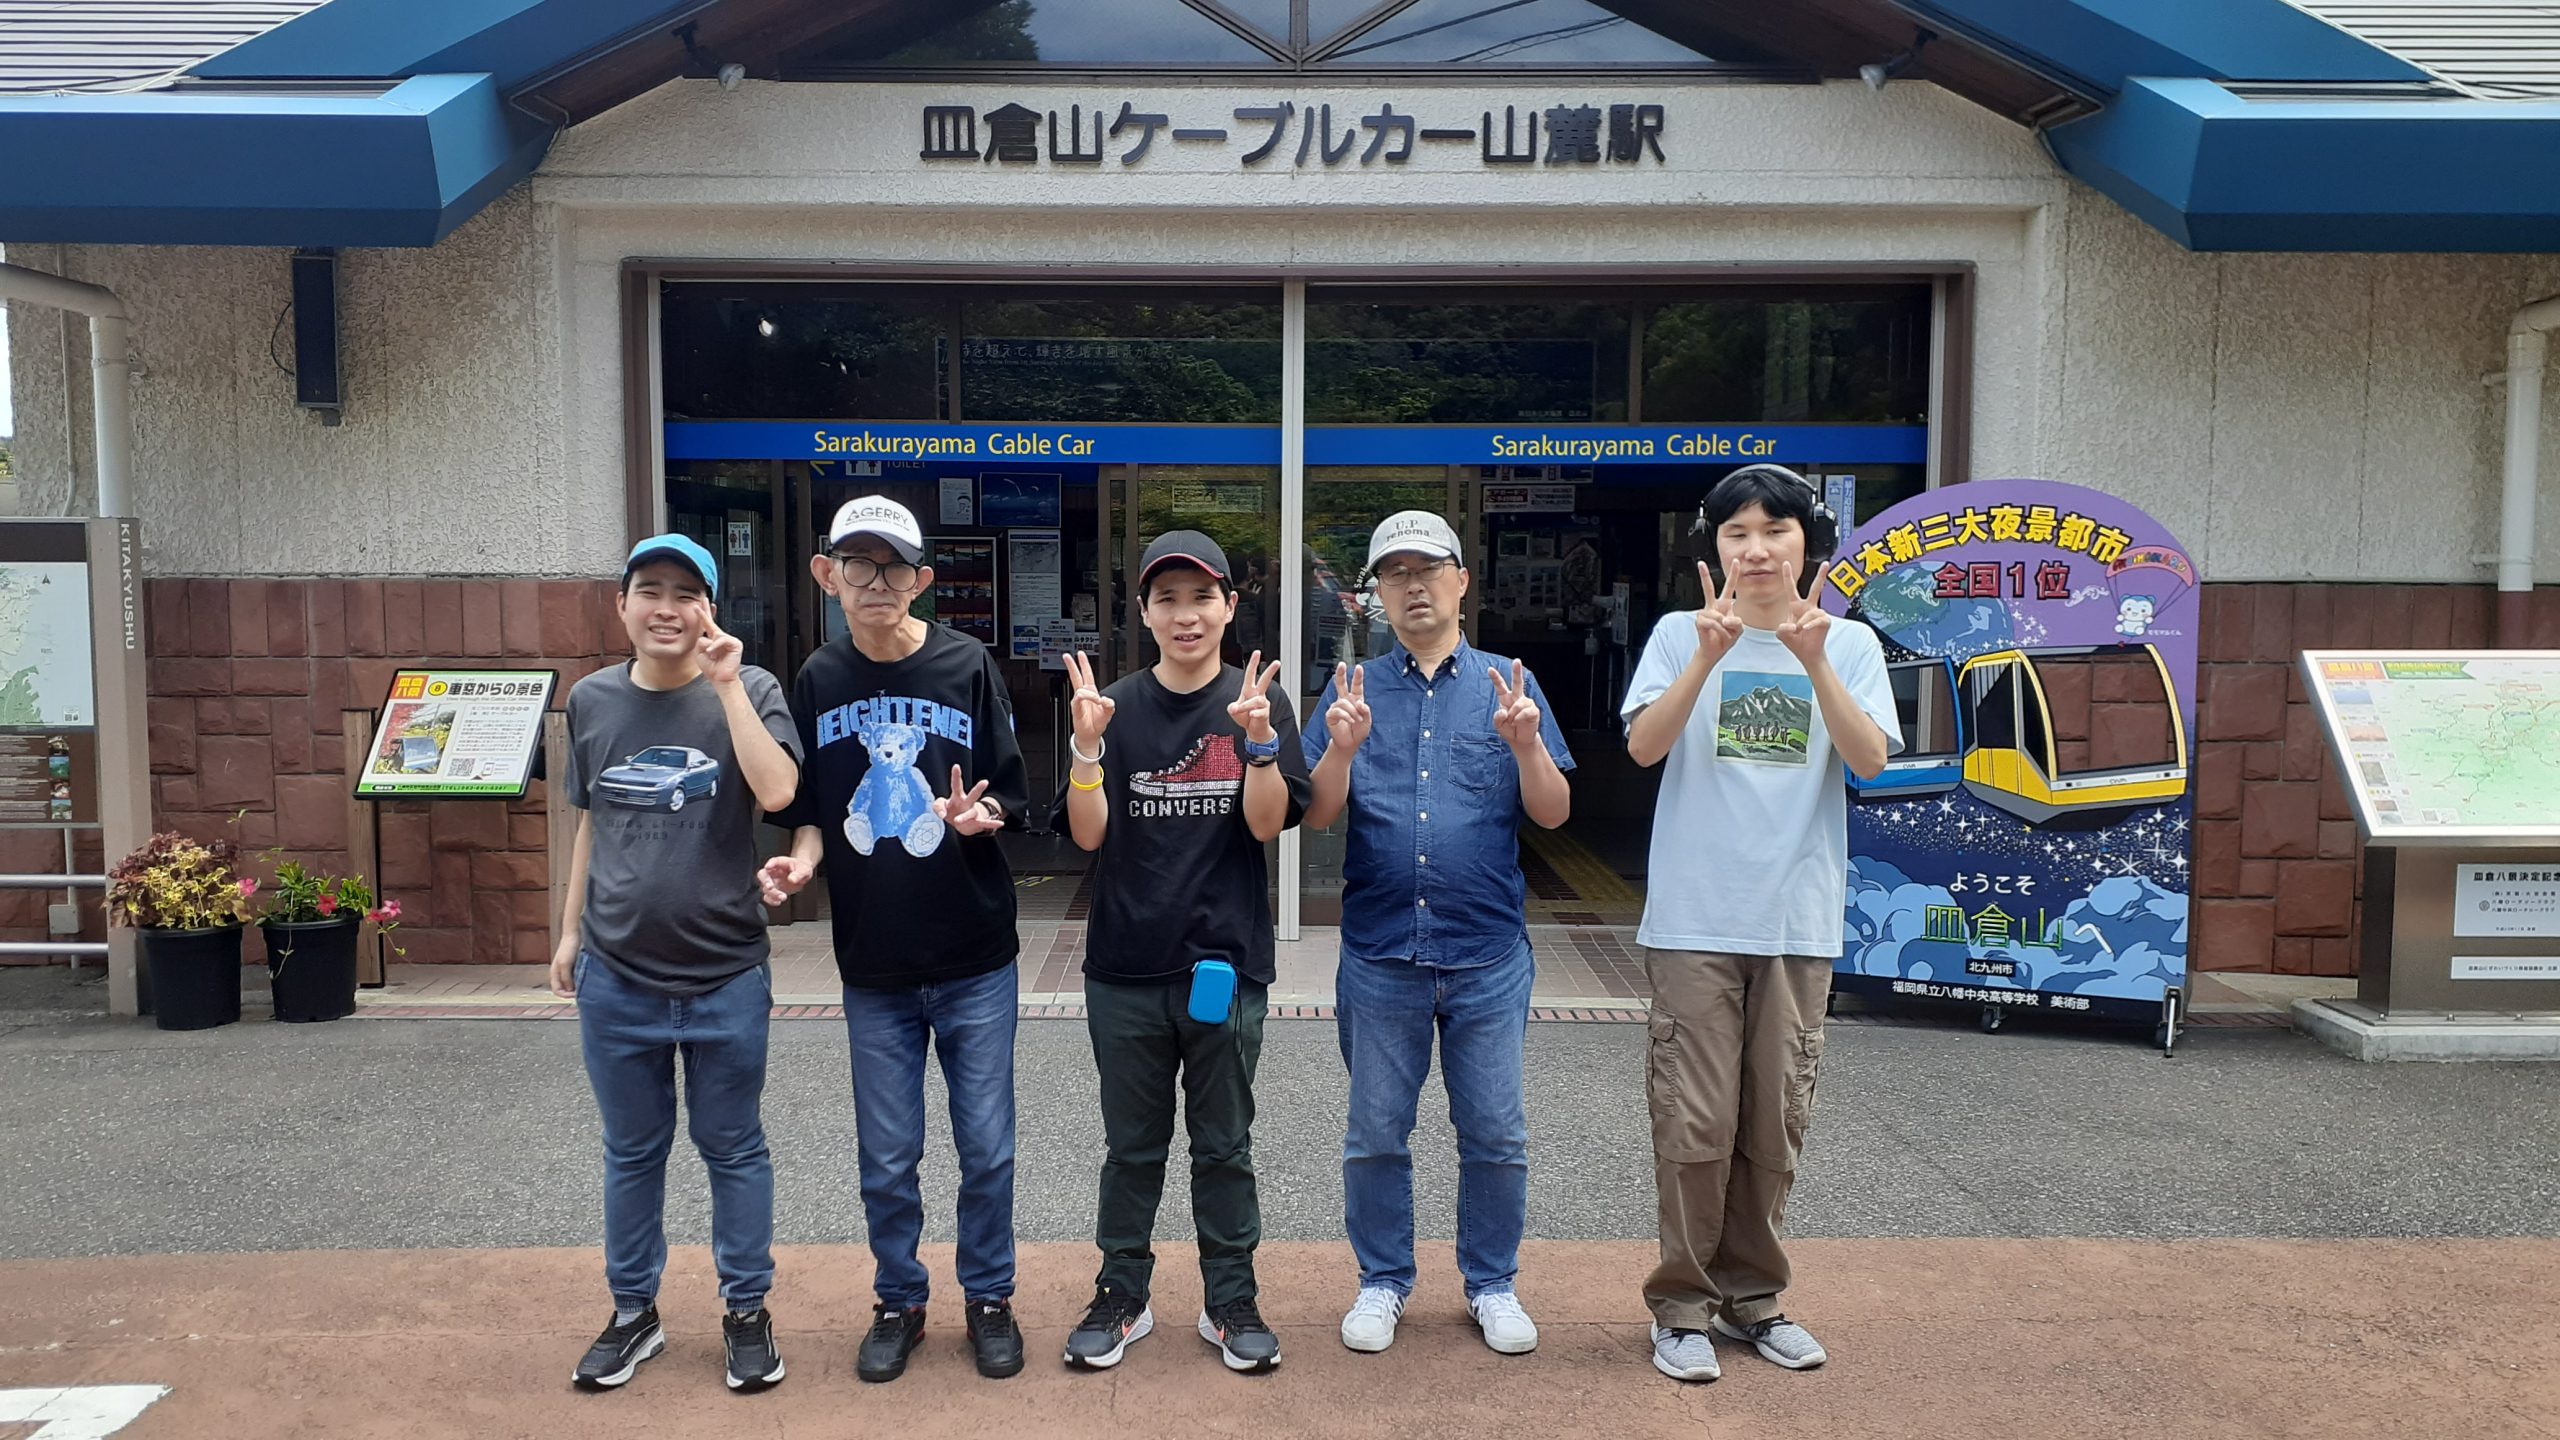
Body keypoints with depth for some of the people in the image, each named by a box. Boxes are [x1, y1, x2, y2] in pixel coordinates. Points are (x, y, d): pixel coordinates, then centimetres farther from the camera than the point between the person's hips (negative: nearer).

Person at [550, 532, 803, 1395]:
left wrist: (725, 683, -22)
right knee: (631, 1153, 16)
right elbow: (591, 823, 13)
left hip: (726, 976, -3)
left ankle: (747, 1313, 26)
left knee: (733, 1150, 10)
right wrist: (570, 930, 15)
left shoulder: (746, 690, -7)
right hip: (616, 976, 3)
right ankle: (633, 1313, 32)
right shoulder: (593, 701, 3)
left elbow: (776, 791, -23)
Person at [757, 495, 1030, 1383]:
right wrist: (803, 856, -12)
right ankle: (898, 1302, 32)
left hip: (975, 959, -2)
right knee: (886, 1159, 11)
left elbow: (1012, 794, -1)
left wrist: (981, 813, -23)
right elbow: (808, 808, 9)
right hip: (872, 963, 2)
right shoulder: (817, 681, 2)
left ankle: (989, 1298, 28)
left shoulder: (967, 666, -5)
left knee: (986, 1148, 7)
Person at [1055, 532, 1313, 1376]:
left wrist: (1256, 738, -24)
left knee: (1224, 1146, 11)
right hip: (1126, 968, 1)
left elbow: (1268, 824, -9)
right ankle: (1122, 1298, 27)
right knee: (1132, 1147, 13)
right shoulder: (1119, 706, 1)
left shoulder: (1260, 700, -1)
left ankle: (1231, 1303, 25)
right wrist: (1088, 745, -20)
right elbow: (1088, 834, -5)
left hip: (1226, 964, -1)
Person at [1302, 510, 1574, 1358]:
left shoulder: (1508, 685, 4)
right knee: (1376, 1135, 10)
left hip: (1489, 954, 0)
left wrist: (1525, 744, -19)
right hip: (1379, 954, 0)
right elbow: (1316, 815, -2)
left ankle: (1492, 1283, 27)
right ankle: (1383, 1282, 27)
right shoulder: (1354, 690, 4)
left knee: (1496, 1136, 9)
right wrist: (1342, 748, -20)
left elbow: (1553, 813, -1)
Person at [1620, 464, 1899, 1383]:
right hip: (1694, 920, -2)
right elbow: (1644, 747, -12)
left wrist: (1813, 662, -22)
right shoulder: (1681, 633, 1)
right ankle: (1684, 1305, 16)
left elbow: (1872, 760, -9)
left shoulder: (1850, 644, 5)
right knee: (1696, 1124, 0)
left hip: (1799, 922, 2)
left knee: (1775, 1125, 10)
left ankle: (1753, 1298, 27)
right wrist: (1709, 658, -25)